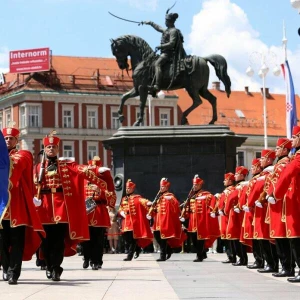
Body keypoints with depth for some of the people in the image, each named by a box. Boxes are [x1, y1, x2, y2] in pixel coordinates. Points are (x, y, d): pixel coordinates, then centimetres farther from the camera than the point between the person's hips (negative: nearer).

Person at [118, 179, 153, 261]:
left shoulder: (137, 198, -1)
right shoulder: (123, 199, 17)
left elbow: (142, 200, -21)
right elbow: (120, 209, 23)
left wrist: (149, 203, -42)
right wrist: (122, 213, 0)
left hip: (134, 222, -6)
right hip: (126, 222, 6)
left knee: (132, 238, -8)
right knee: (126, 237, 7)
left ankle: (129, 255, -6)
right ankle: (137, 248, 29)